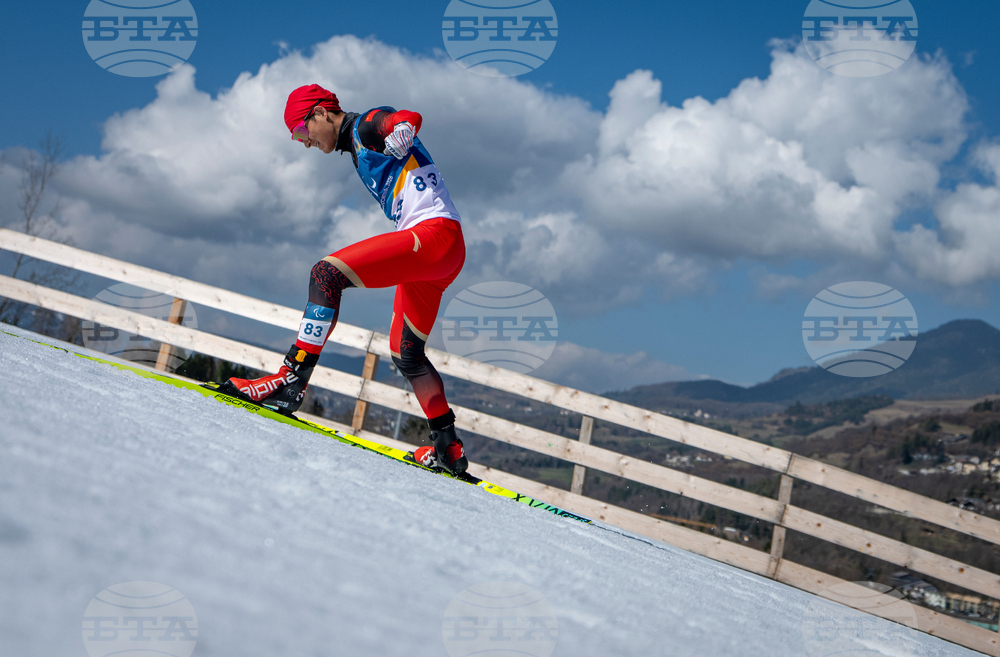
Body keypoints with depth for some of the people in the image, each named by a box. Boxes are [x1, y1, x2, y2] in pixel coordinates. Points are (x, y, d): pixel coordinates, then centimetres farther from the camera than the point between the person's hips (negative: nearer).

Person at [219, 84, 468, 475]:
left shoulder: (367, 126, -3)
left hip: (437, 233, -11)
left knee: (327, 272, -21)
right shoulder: (357, 149, 26)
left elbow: (409, 121, -23)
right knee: (405, 354, 15)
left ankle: (291, 381, -27)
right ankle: (448, 448, 18)